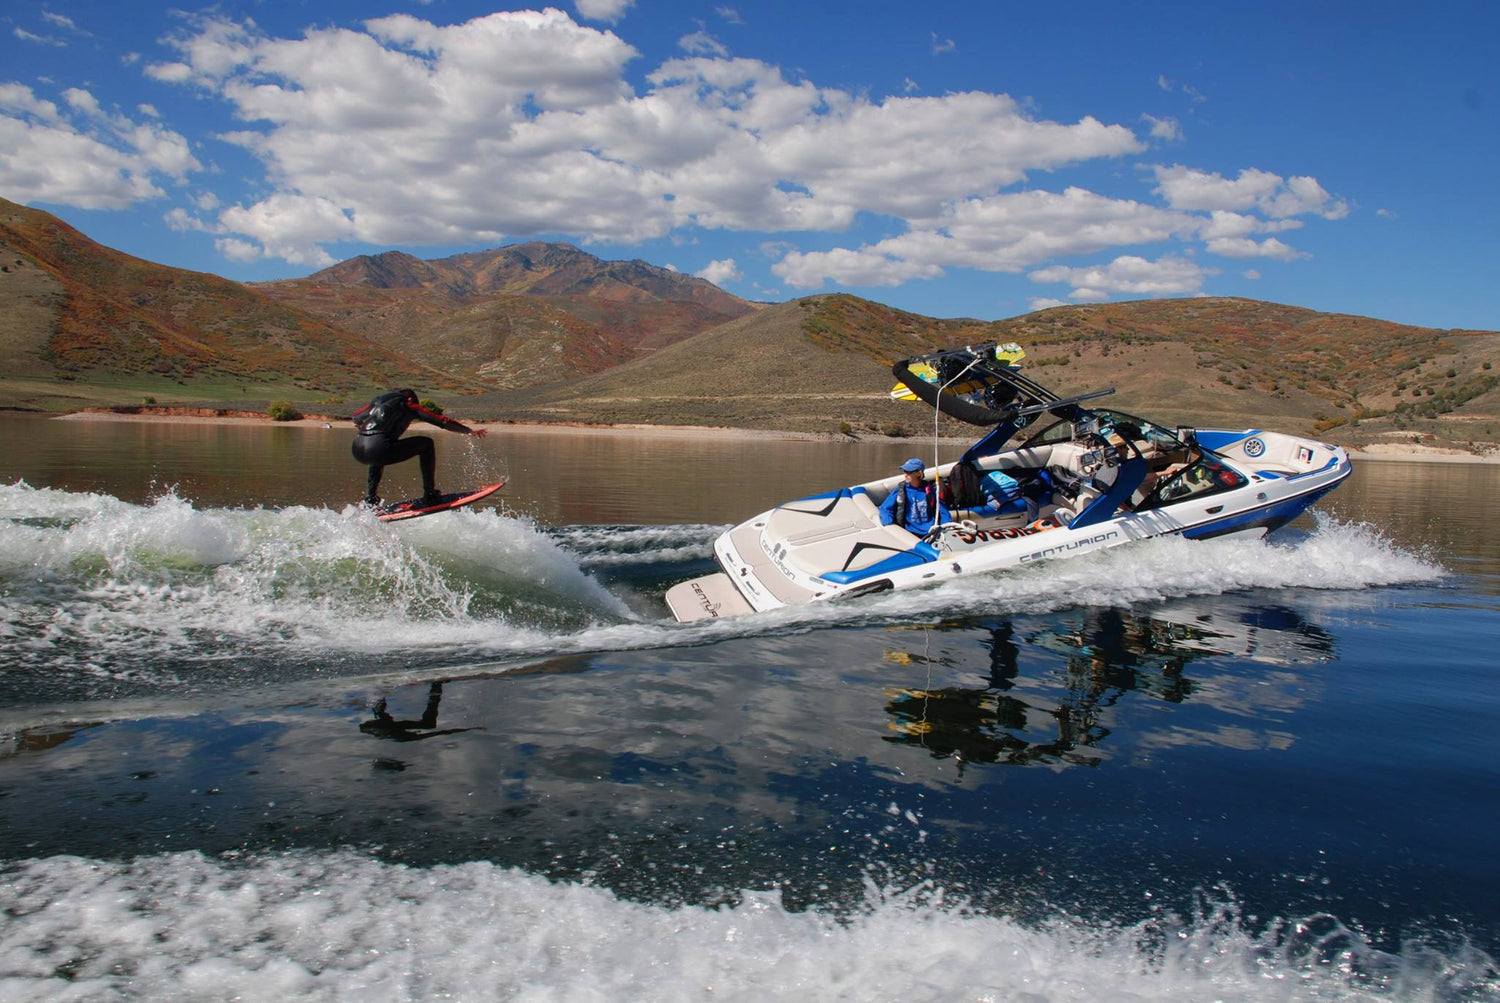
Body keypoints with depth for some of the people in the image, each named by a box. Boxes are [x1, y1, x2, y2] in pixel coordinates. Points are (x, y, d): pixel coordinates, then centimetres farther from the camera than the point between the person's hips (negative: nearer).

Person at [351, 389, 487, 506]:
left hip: (358, 450, 6)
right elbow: (442, 421, 13)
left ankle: (370, 499, 33)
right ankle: (430, 494, 11)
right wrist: (469, 430, 22)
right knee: (426, 444, 12)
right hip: (378, 449, -6)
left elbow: (356, 418, 39)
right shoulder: (408, 405, 15)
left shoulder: (379, 400, 28)